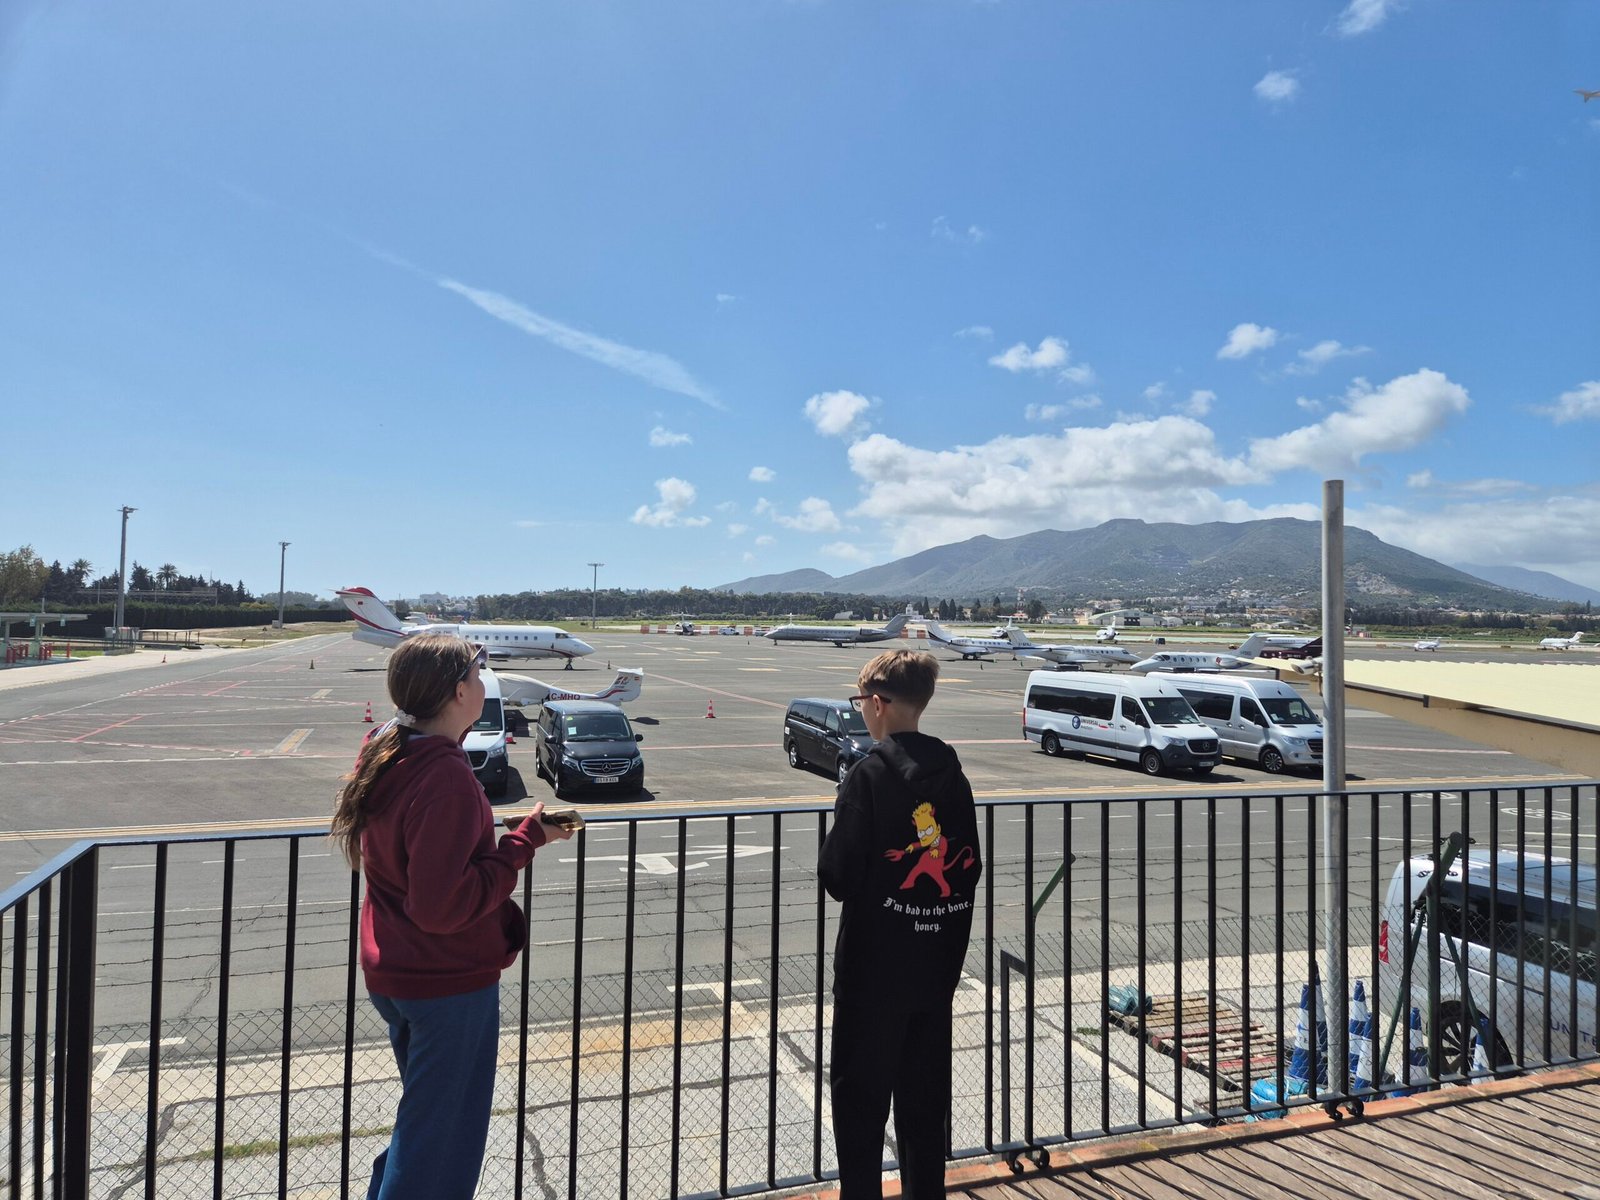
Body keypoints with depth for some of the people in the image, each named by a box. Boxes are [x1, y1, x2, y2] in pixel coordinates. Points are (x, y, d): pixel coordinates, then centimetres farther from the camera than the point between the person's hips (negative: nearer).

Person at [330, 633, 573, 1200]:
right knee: (443, 1140, 11)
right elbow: (441, 906, -29)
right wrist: (525, 840, -24)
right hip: (451, 981, -9)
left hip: (392, 972, 9)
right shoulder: (446, 777, -28)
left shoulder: (385, 756, 1)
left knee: (422, 1117, 28)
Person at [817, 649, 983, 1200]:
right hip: (938, 964, 6)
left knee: (860, 1093, 8)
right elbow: (969, 865, 5)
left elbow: (839, 875, -18)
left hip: (875, 966, -6)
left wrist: (832, 861, 2)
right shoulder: (953, 774, 1)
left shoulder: (870, 776, -18)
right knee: (926, 1094, 18)